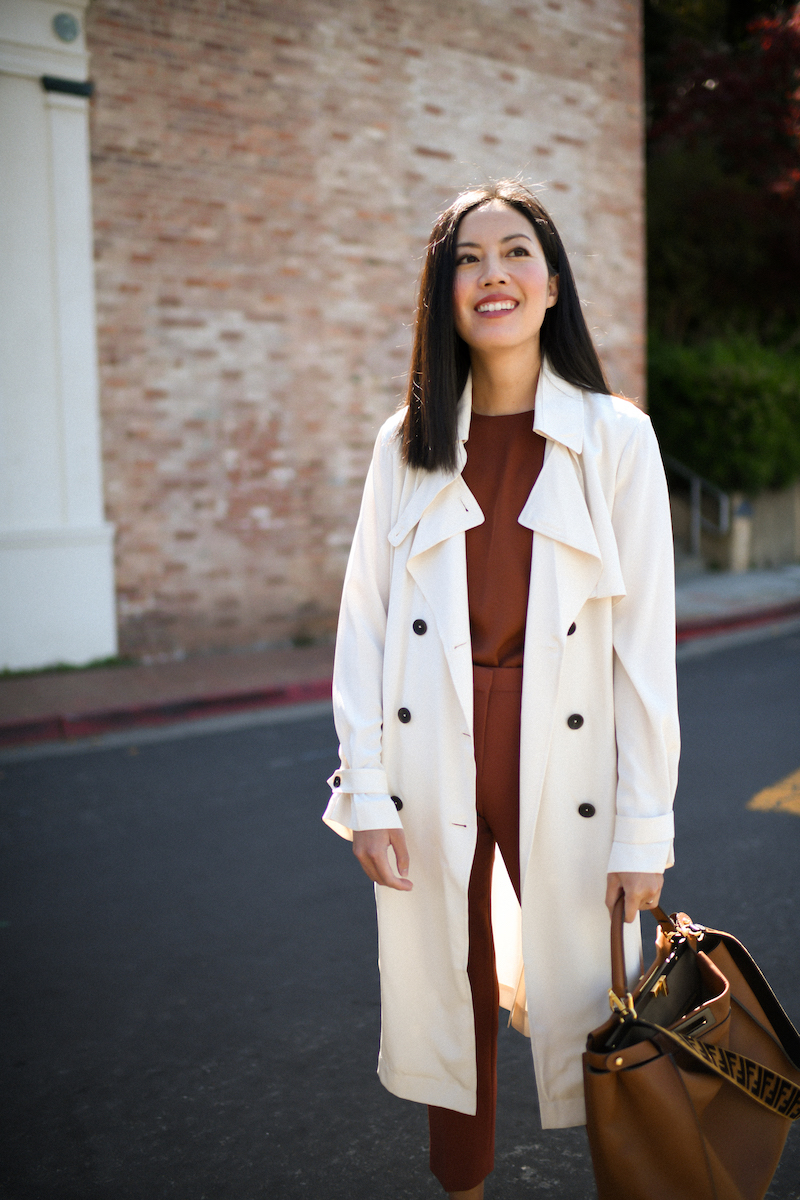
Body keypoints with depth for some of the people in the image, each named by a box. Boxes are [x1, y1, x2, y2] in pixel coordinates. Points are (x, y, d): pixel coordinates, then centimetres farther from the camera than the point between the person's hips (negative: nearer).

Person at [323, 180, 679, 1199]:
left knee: (587, 1008, 8)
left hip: (564, 769, -2)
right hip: (432, 771, 2)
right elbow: (364, 619, 2)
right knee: (450, 1002, 15)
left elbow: (647, 640, -5)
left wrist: (644, 827, -7)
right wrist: (366, 790, -3)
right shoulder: (408, 443, 3)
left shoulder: (615, 438, -3)